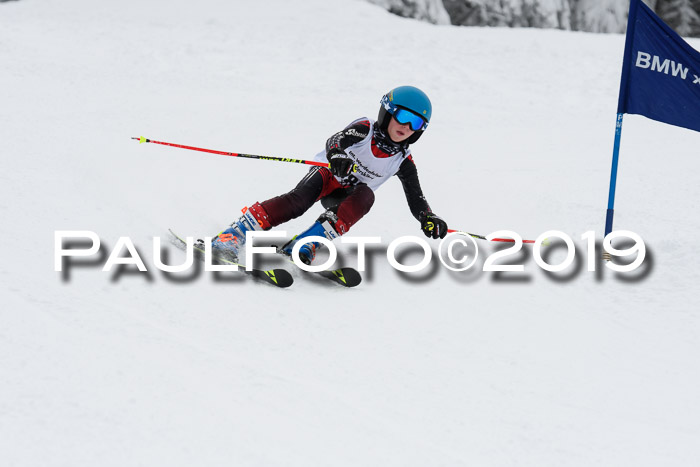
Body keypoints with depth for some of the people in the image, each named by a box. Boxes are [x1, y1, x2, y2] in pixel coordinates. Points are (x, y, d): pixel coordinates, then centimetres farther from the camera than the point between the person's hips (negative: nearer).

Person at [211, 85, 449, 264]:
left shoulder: (403, 161, 0)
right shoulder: (365, 129, -11)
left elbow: (416, 197, 4)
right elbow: (336, 140, -29)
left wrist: (429, 219, -18)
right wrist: (338, 155, -54)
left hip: (346, 198, 3)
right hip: (328, 175, -3)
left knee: (366, 194, -33)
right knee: (300, 199, -35)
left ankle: (308, 242, -44)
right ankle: (236, 233, -41)